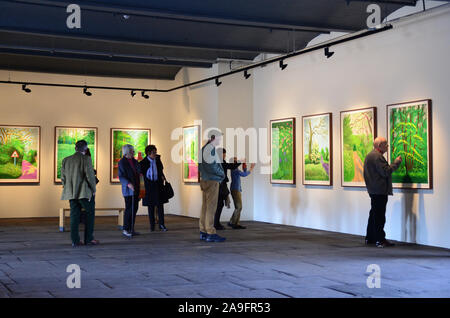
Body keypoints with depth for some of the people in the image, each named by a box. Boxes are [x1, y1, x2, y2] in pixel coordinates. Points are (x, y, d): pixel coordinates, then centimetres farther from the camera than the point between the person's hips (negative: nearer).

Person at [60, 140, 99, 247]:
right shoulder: (86, 159, -9)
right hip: (84, 192, -5)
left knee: (74, 216, 8)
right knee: (90, 214, 8)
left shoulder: (66, 160, 9)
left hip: (71, 193, 5)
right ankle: (88, 239, 7)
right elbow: (90, 175, -13)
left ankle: (75, 240, 6)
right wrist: (93, 189, -3)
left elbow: (63, 177, 10)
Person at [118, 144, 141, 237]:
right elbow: (121, 176, -13)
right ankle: (125, 230, 1)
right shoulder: (122, 162, -8)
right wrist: (128, 184, -29)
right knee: (129, 209, -6)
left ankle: (131, 229, 15)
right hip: (128, 190, -7)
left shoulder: (134, 161, 13)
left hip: (136, 189, 7)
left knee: (135, 208, 8)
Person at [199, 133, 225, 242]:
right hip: (212, 181, -10)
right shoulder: (210, 148, -15)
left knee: (205, 206, 11)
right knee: (211, 207, -7)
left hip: (204, 180, 10)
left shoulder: (203, 148, 15)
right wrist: (222, 174, -5)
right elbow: (212, 166, -20)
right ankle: (211, 233, -6)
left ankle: (203, 232, 16)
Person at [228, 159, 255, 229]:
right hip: (235, 189, -10)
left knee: (239, 207, 7)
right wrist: (251, 169, -4)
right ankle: (231, 222, -9)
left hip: (238, 190, 10)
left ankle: (236, 224, 6)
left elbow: (244, 173, 25)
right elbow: (244, 174, -17)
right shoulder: (235, 169, -13)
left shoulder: (236, 169, 16)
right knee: (238, 207, -11)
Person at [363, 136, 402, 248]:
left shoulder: (370, 155, 18)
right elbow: (386, 172, -20)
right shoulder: (377, 156, -16)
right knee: (379, 216, -8)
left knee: (374, 214, 15)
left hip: (373, 190, 11)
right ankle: (380, 240, -6)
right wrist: (396, 162, -11)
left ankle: (370, 238, 21)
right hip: (380, 190, -11)